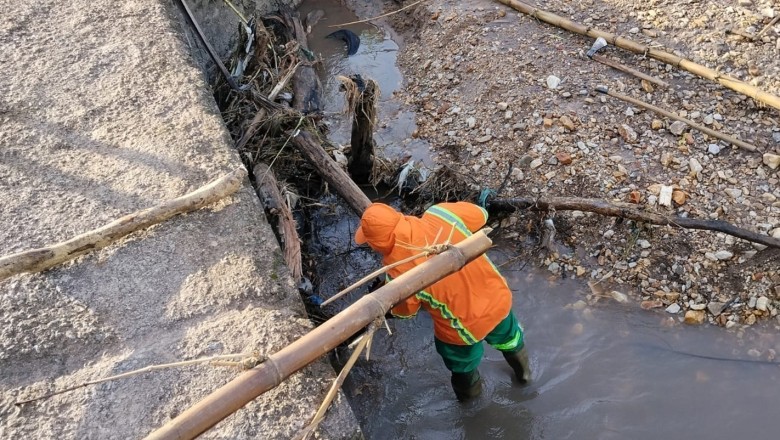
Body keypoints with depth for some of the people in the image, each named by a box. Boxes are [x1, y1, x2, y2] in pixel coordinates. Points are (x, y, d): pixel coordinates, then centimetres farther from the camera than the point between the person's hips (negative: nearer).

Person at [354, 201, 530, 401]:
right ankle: (523, 371, 68)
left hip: (465, 329, -4)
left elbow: (404, 310, -8)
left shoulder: (398, 270, -31)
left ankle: (469, 393, 65)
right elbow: (480, 214, -3)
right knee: (508, 339, 38)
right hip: (498, 300, 4)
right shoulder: (439, 215, -25)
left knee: (462, 363, 33)